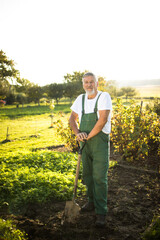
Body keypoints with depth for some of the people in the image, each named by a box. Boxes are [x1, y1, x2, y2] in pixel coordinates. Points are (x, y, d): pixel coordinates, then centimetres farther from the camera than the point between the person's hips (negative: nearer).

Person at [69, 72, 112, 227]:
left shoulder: (104, 97, -9)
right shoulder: (81, 99, 10)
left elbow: (103, 120, -18)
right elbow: (72, 118, 11)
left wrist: (88, 136, -13)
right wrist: (78, 133, -8)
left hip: (100, 141, -6)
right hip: (85, 142, 6)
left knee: (99, 177, -7)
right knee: (87, 174, 15)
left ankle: (101, 212, 2)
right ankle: (92, 202, 33)